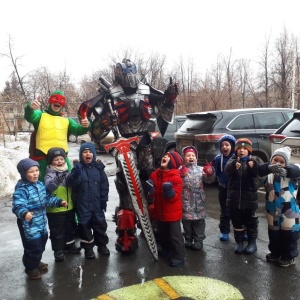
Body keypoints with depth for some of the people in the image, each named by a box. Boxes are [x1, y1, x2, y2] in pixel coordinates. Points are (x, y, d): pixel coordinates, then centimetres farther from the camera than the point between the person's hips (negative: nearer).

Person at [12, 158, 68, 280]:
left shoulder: (40, 185, 3)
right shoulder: (21, 190, -23)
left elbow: (48, 198, 13)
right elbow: (18, 206, -33)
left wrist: (59, 201, 3)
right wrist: (24, 213, -52)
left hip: (41, 222, 8)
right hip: (29, 224, -8)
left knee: (41, 244, 22)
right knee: (33, 246, 0)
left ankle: (37, 262, 45)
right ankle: (30, 267, 24)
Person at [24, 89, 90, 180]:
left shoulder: (66, 120, 16)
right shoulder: (41, 116, 8)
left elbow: (78, 130, 3)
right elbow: (29, 117, -12)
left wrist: (85, 126, -21)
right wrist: (30, 107, -36)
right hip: (42, 158, -3)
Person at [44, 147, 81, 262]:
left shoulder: (68, 172, 4)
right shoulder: (50, 174, -15)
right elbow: (48, 187, -36)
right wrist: (56, 181, -52)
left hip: (69, 207, 6)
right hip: (55, 209, -6)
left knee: (70, 228, 22)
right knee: (57, 231, 6)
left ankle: (69, 245, 41)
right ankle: (58, 250, 20)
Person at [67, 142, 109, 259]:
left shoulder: (98, 167, 1)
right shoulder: (78, 168, -5)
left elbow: (104, 185, 3)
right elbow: (72, 183, -17)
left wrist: (104, 200, 1)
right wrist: (75, 175, -36)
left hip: (97, 203, 2)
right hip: (83, 203, -2)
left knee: (100, 224, 11)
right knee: (85, 225, 6)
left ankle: (102, 245, 30)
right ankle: (88, 247, 22)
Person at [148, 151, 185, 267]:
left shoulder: (176, 177, -18)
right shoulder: (155, 174, -1)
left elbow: (175, 197, -21)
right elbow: (153, 194, 6)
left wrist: (169, 191, -39)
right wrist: (150, 189, -16)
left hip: (172, 211, -7)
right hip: (160, 210, 7)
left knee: (175, 235, 3)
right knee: (163, 233, 24)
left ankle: (179, 256, 16)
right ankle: (167, 249, 45)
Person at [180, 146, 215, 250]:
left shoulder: (200, 169, 4)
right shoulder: (181, 170, -1)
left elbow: (209, 180, -3)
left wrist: (210, 173, -23)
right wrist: (181, 176, -28)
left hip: (198, 200, 1)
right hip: (186, 200, -1)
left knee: (199, 221, 9)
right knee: (186, 220, 11)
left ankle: (198, 240, 22)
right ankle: (188, 240, 27)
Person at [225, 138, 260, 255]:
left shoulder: (254, 160, 0)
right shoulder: (233, 160, 2)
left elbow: (260, 171, -20)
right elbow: (227, 170, -20)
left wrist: (254, 166, -43)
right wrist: (234, 165, -43)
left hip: (249, 196, -1)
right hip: (234, 196, 1)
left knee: (251, 221, 10)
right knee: (236, 221, 11)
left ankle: (252, 242, 25)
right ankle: (239, 242, 24)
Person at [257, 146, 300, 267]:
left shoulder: (290, 172, -9)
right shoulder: (269, 173, -4)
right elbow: (259, 170, -24)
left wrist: (285, 170, -53)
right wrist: (269, 167, -47)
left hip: (289, 209, -3)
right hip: (273, 209, 3)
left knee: (289, 234, 9)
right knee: (273, 233, 19)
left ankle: (289, 257, 26)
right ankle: (275, 253, 38)